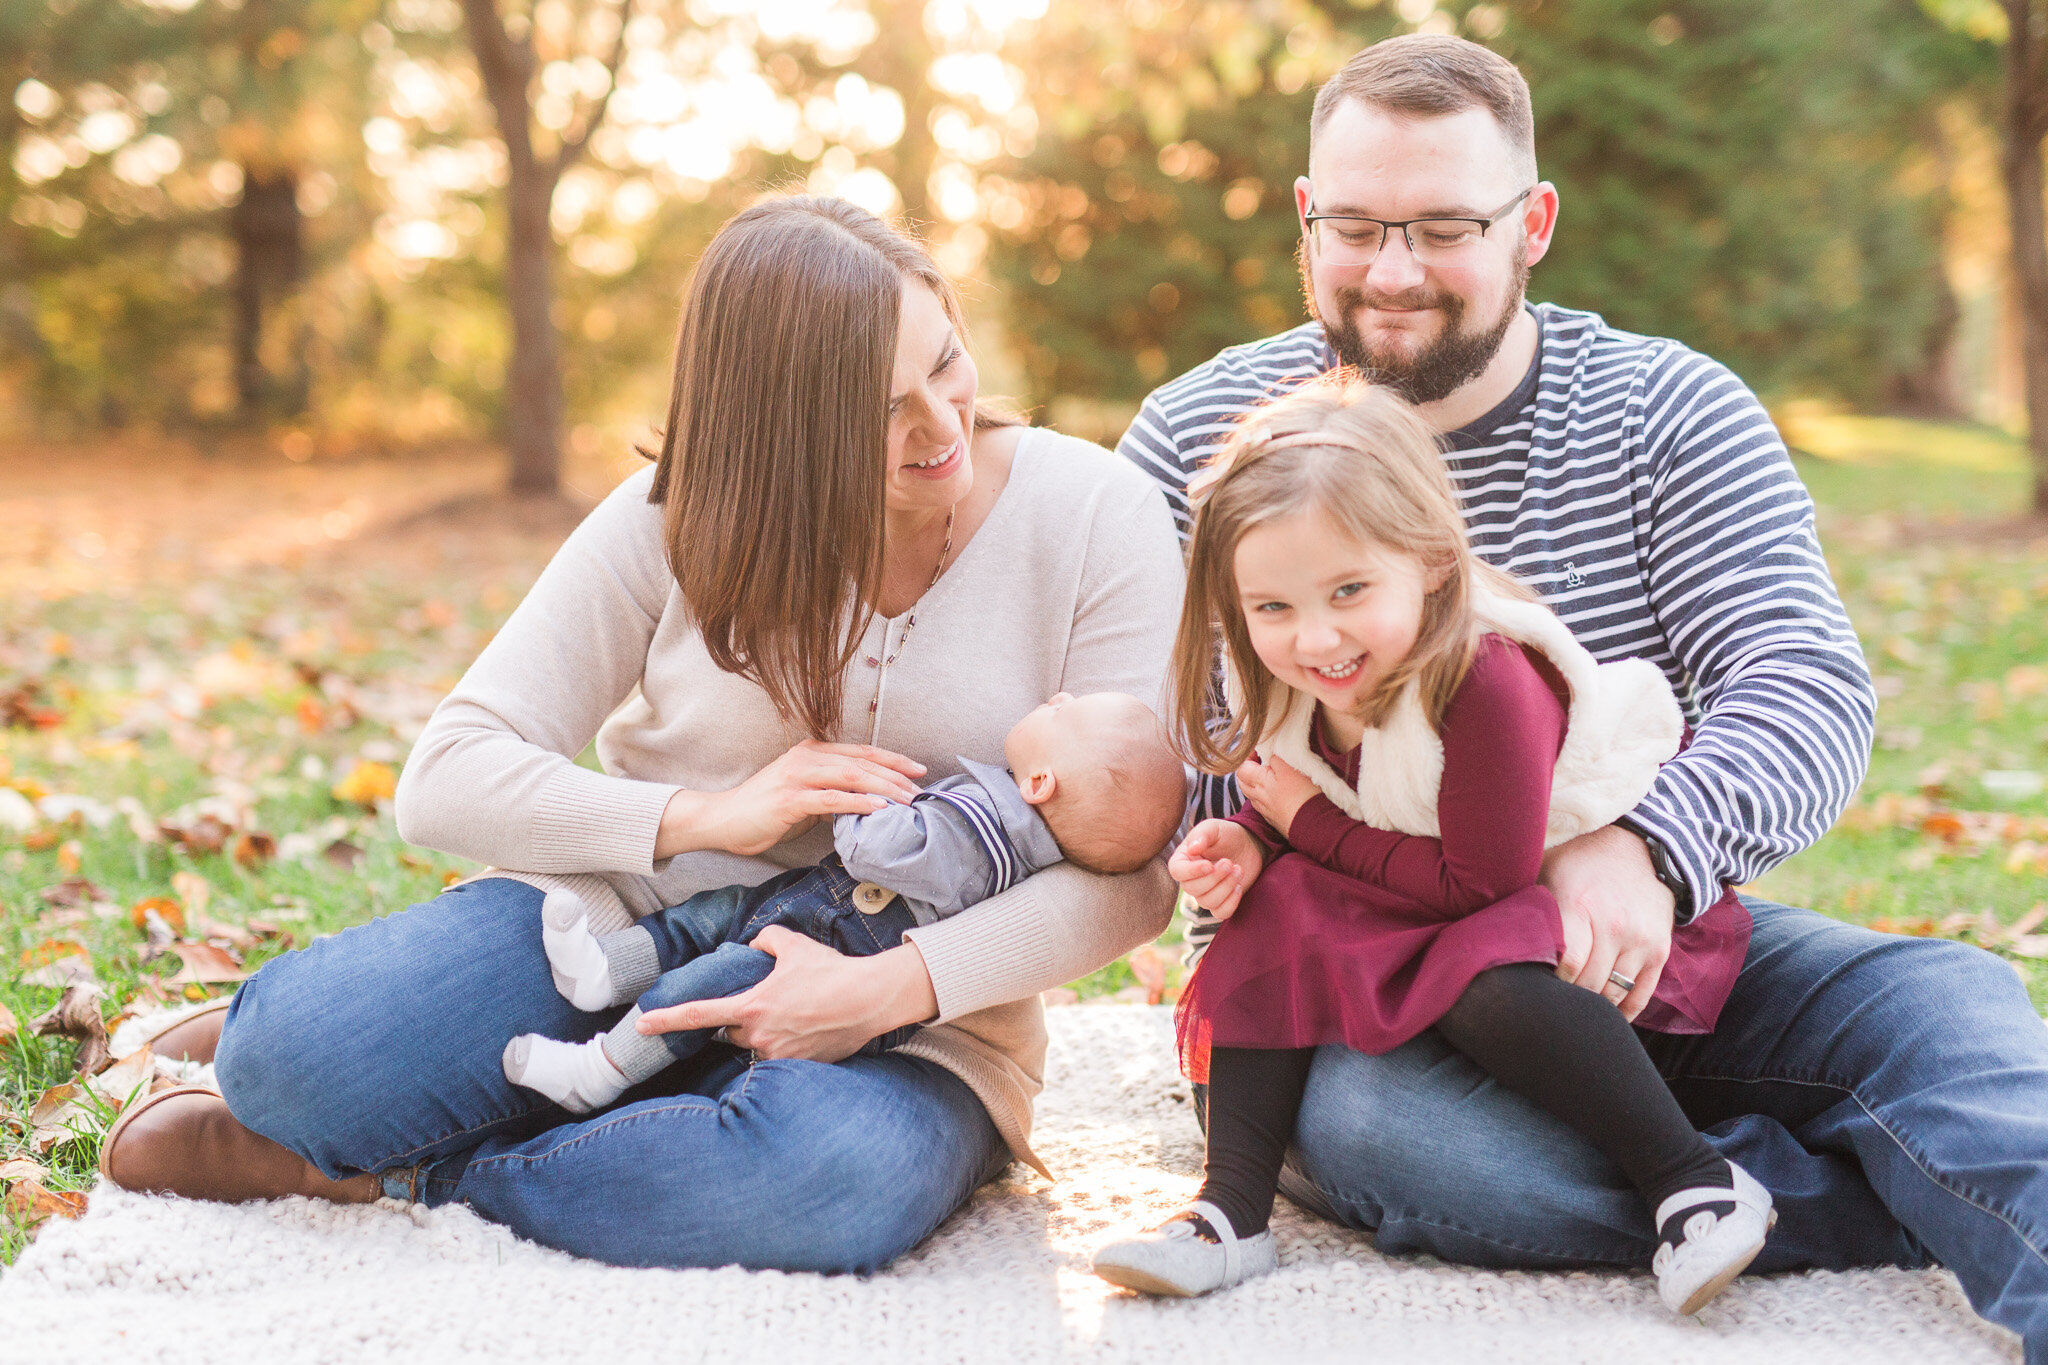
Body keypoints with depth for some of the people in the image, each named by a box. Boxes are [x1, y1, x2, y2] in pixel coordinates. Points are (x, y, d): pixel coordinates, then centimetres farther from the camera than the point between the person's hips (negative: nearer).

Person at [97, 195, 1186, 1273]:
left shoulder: (1093, 515, -7)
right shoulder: (684, 517, -4)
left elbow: (1130, 869, -10)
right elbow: (444, 780, -6)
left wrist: (893, 986, -24)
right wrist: (707, 814, -20)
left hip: (914, 1026, 0)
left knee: (847, 1175, -38)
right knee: (292, 1046, -28)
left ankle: (392, 1172, -14)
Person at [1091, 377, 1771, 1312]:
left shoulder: (1485, 680, -33)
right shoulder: (1293, 687, -10)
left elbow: (1484, 881, -29)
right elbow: (1292, 814, 8)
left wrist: (1314, 826, -20)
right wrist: (1249, 841, -17)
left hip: (1575, 895, -7)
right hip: (1420, 919, 7)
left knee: (1486, 988, -35)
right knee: (1278, 915, -14)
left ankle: (1697, 1185, -21)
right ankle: (1231, 1211, -15)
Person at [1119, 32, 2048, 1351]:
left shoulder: (1671, 414, 1)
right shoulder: (1197, 437, 1)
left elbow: (1810, 688, -11)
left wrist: (1653, 849, -31)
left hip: (1638, 950, 2)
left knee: (1938, 998, -23)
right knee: (1363, 1126, -35)